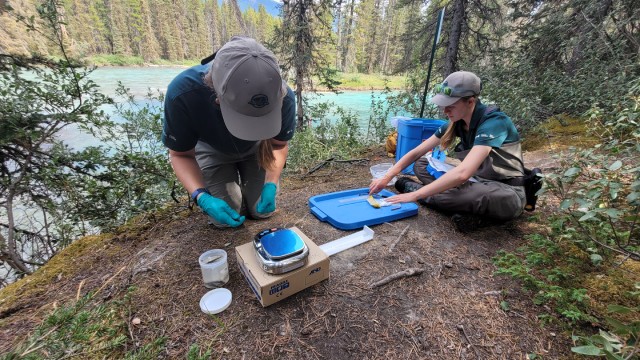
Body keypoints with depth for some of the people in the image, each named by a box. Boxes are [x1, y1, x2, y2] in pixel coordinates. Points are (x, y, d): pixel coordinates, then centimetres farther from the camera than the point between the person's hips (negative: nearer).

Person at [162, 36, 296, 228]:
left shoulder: (284, 97, -35)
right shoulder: (183, 93, -38)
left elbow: (279, 145, -16)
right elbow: (181, 154, -22)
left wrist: (271, 184, -31)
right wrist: (202, 197, -39)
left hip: (256, 149, 1)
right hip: (213, 151, -1)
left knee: (263, 211, 0)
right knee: (224, 219, -7)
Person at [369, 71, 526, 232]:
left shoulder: (493, 122, -27)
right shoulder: (456, 122, -5)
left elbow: (462, 173, -39)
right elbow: (416, 153, -3)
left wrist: (415, 194, -36)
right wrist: (386, 177, -15)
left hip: (508, 193, -6)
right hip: (479, 181, 6)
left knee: (485, 195, -42)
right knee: (421, 165, -3)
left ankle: (413, 188, -16)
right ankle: (475, 209, -13)